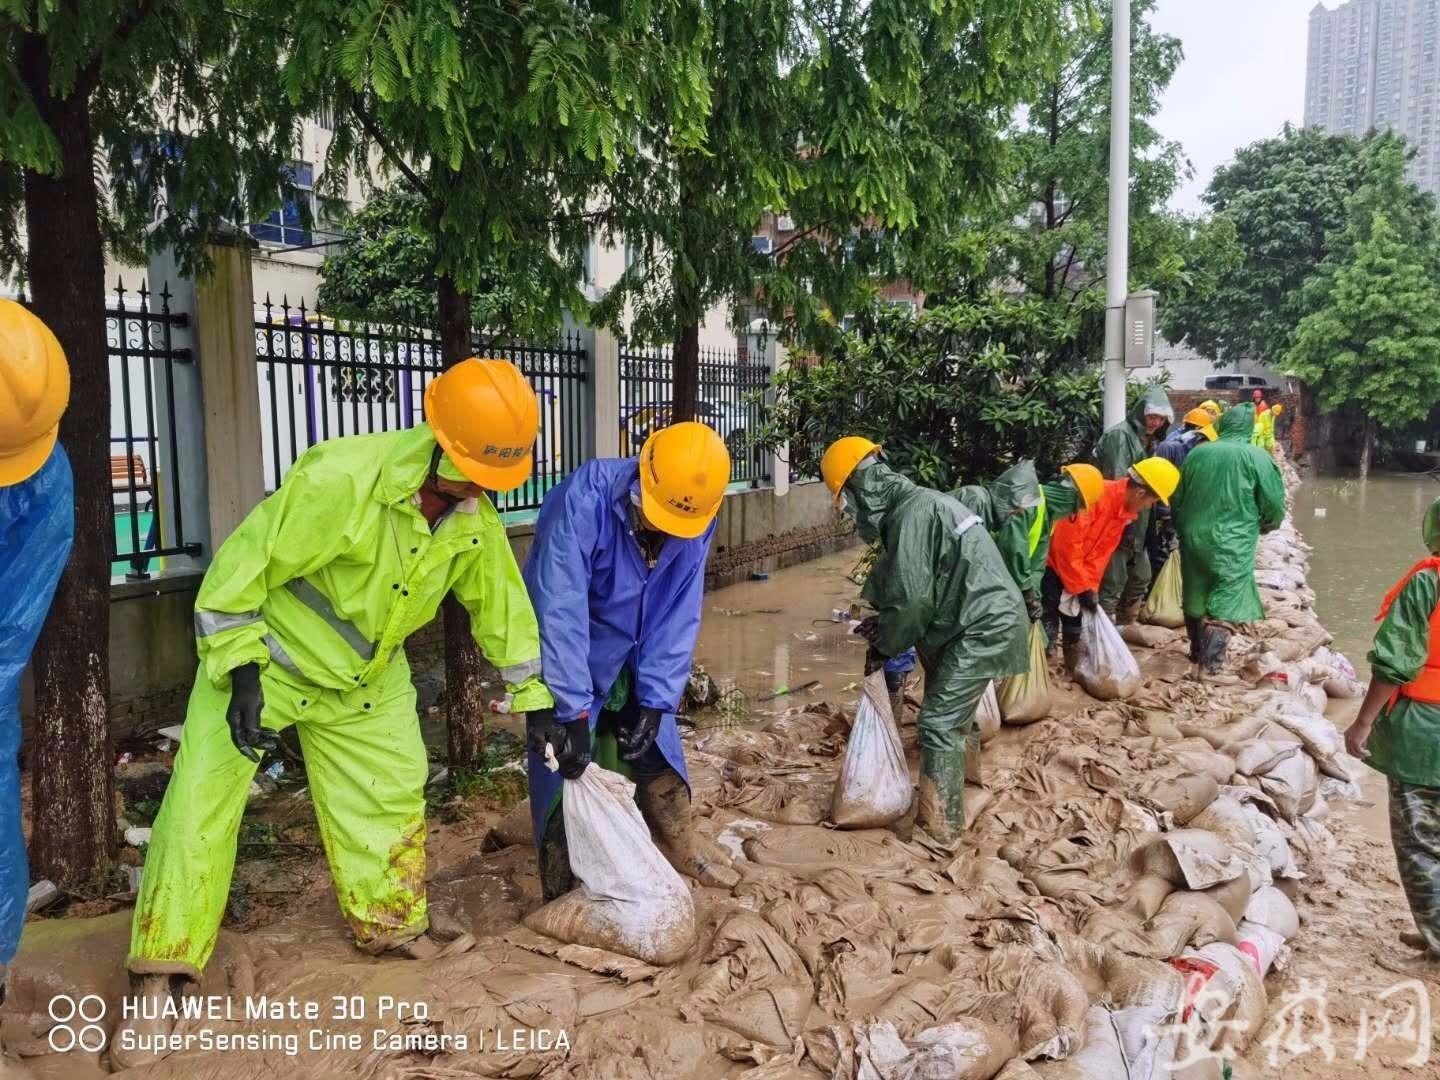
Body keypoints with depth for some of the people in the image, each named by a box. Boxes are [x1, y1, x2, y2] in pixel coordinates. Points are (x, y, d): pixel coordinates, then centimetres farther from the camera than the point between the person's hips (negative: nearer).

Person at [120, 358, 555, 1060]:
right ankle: (160, 973, 8)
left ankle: (392, 928, 32)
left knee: (394, 794, 11)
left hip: (367, 678, 6)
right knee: (202, 804, -6)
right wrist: (241, 674, -28)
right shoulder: (341, 477, -32)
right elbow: (244, 562, -26)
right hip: (268, 656, -5)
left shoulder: (473, 518, -11)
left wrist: (535, 699, 4)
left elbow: (502, 607, 1)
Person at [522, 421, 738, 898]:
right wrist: (572, 712, -37)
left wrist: (655, 702, -19)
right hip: (566, 659, -4)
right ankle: (560, 900, 15)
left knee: (658, 755, 12)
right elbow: (560, 612, -36)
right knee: (566, 774, -3)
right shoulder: (585, 499, -34)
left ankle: (681, 850, 36)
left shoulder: (696, 520, -17)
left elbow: (679, 618, -14)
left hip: (633, 663, 5)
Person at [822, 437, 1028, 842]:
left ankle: (940, 826, 1)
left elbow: (912, 599, -20)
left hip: (982, 627, -10)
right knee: (953, 713, 22)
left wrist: (882, 648, -6)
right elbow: (922, 588, 18)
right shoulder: (918, 504, 14)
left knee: (938, 722, -7)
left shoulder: (911, 513, -18)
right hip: (983, 620, 10)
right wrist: (882, 621, 10)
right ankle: (966, 774, 40)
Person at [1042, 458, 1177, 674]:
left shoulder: (1123, 508, 1)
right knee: (1048, 626, -12)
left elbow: (1101, 552, 6)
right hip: (1049, 562, -9)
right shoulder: (1096, 495, -29)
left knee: (1075, 623, 13)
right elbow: (1066, 545, -28)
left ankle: (1073, 673, 25)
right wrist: (1082, 588, -19)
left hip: (1075, 568, 9)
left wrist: (1090, 588, -3)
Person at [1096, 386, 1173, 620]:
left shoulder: (1148, 440, 14)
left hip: (1135, 524, 10)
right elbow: (1116, 483, -20)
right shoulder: (1120, 435, -15)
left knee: (1141, 578, 18)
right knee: (1113, 582, -8)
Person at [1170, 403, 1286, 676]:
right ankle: (1211, 660, -6)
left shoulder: (1197, 452, 4)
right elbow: (1274, 503, -4)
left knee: (1196, 594, 17)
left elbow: (1177, 497, 11)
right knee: (1226, 601, 1)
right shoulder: (1256, 457, -8)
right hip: (1232, 542, -4)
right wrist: (1268, 524, 17)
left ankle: (1197, 651, 30)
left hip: (1193, 537, 5)